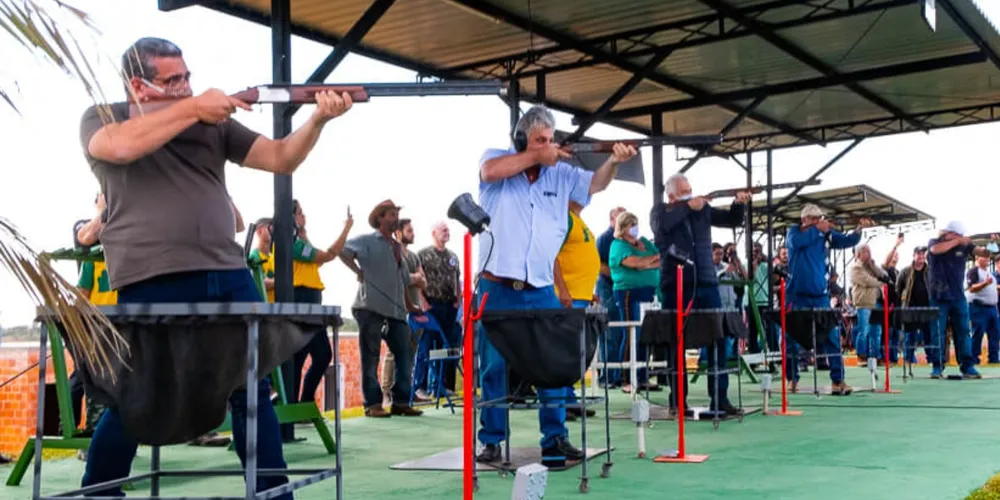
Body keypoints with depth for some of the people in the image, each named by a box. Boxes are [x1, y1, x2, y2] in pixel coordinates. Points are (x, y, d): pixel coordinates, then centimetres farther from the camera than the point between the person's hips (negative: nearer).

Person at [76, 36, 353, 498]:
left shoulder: (214, 122, 14)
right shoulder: (102, 118, 6)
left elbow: (280, 158, 9)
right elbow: (122, 146, -18)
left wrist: (317, 119, -9)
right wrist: (192, 108, -12)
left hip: (229, 276, 4)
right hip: (151, 285, -4)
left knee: (253, 391, 7)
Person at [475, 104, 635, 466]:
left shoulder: (561, 173, 9)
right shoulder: (497, 159, 0)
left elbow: (595, 183, 5)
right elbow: (490, 171, -21)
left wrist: (614, 161, -15)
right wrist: (536, 156, -17)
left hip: (541, 292, 3)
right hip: (497, 289, -3)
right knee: (494, 366, 5)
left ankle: (555, 438, 14)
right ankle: (491, 440, 16)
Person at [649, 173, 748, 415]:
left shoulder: (703, 208, 13)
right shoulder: (660, 210, 5)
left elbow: (732, 220, 15)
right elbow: (661, 225, -17)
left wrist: (739, 204, -4)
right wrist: (687, 207, -15)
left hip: (706, 283, 3)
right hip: (676, 286, -3)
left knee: (719, 338, 1)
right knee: (676, 342, 3)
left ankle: (720, 398, 7)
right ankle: (677, 400, 11)